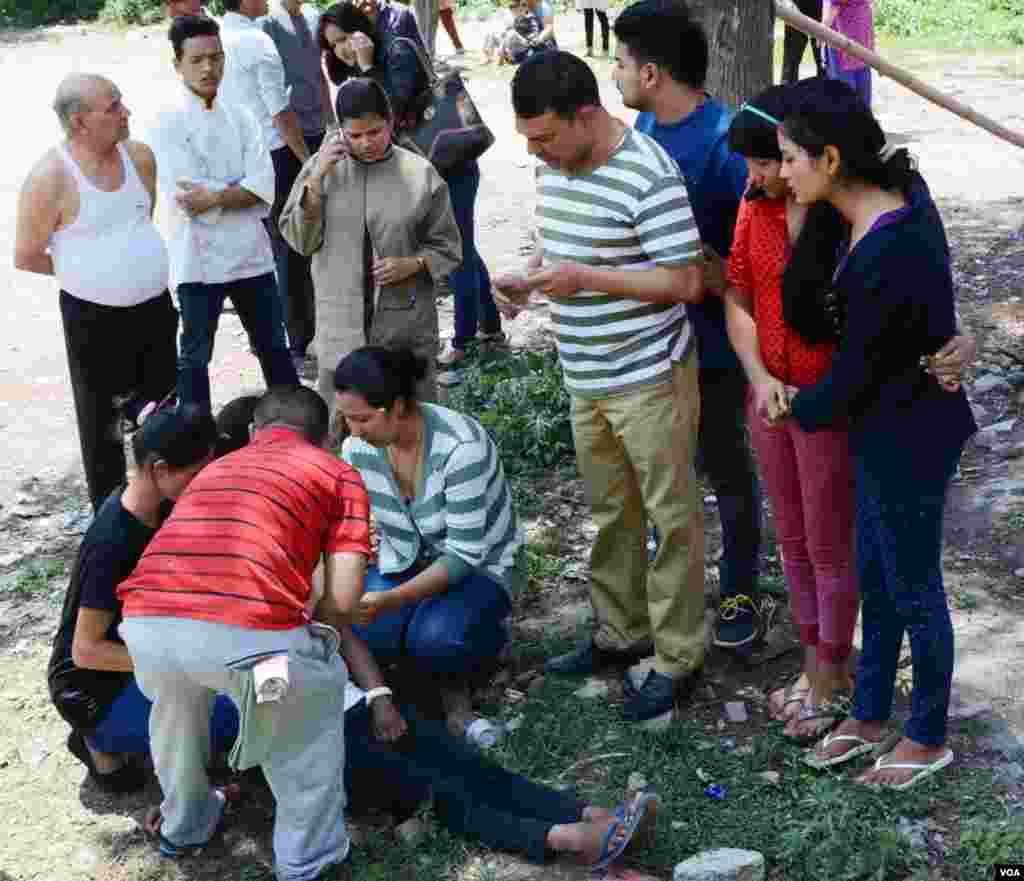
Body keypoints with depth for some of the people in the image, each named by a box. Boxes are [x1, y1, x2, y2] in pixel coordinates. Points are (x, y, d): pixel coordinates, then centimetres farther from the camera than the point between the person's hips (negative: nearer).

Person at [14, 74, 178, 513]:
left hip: (155, 307, 6)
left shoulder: (140, 156, -1)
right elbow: (25, 257, -10)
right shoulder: (51, 177, -19)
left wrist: (131, 264, 10)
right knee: (103, 422, 9)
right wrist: (82, 270, 0)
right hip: (93, 318, -6)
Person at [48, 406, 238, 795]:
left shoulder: (155, 507, -5)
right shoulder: (112, 545, -29)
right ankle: (103, 739, 0)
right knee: (235, 717, -22)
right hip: (91, 689, -9)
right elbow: (85, 651, -25)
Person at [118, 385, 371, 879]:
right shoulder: (337, 473, 20)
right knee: (320, 688, 27)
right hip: (244, 630, -4)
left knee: (175, 699, 38)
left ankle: (184, 826, 54)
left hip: (147, 625, 5)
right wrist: (302, 624, 30)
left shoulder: (215, 468, 34)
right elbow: (343, 599, 9)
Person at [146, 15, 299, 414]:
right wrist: (241, 190, -11)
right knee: (195, 356, 8)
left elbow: (265, 187, -6)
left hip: (251, 253, 5)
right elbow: (188, 198, -18)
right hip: (200, 258, -5)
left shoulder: (240, 117, 6)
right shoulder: (167, 122, -8)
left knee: (274, 346, 15)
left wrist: (215, 196, -18)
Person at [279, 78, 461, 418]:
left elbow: (446, 246, 3)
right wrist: (316, 179, -12)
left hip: (406, 325, -1)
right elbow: (300, 240, -2)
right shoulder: (323, 167, 1)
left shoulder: (420, 173, -4)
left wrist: (410, 265, -16)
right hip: (342, 325, 1)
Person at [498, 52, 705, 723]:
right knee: (610, 510, 19)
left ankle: (678, 658, 16)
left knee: (670, 517, 4)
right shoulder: (553, 168, 5)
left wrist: (583, 279, -24)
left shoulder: (649, 176, -20)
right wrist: (530, 277, -3)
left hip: (649, 378, -8)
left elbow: (686, 281, -20)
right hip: (587, 379, 8)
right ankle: (621, 633, 34)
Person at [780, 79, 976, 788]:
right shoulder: (902, 188, -6)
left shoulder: (886, 258, -32)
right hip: (890, 429, 9)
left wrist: (802, 409, 0)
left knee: (913, 591, 11)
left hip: (908, 441, -9)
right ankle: (869, 717, 40)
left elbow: (853, 372, -19)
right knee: (875, 578, 21)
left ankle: (929, 739, 33)